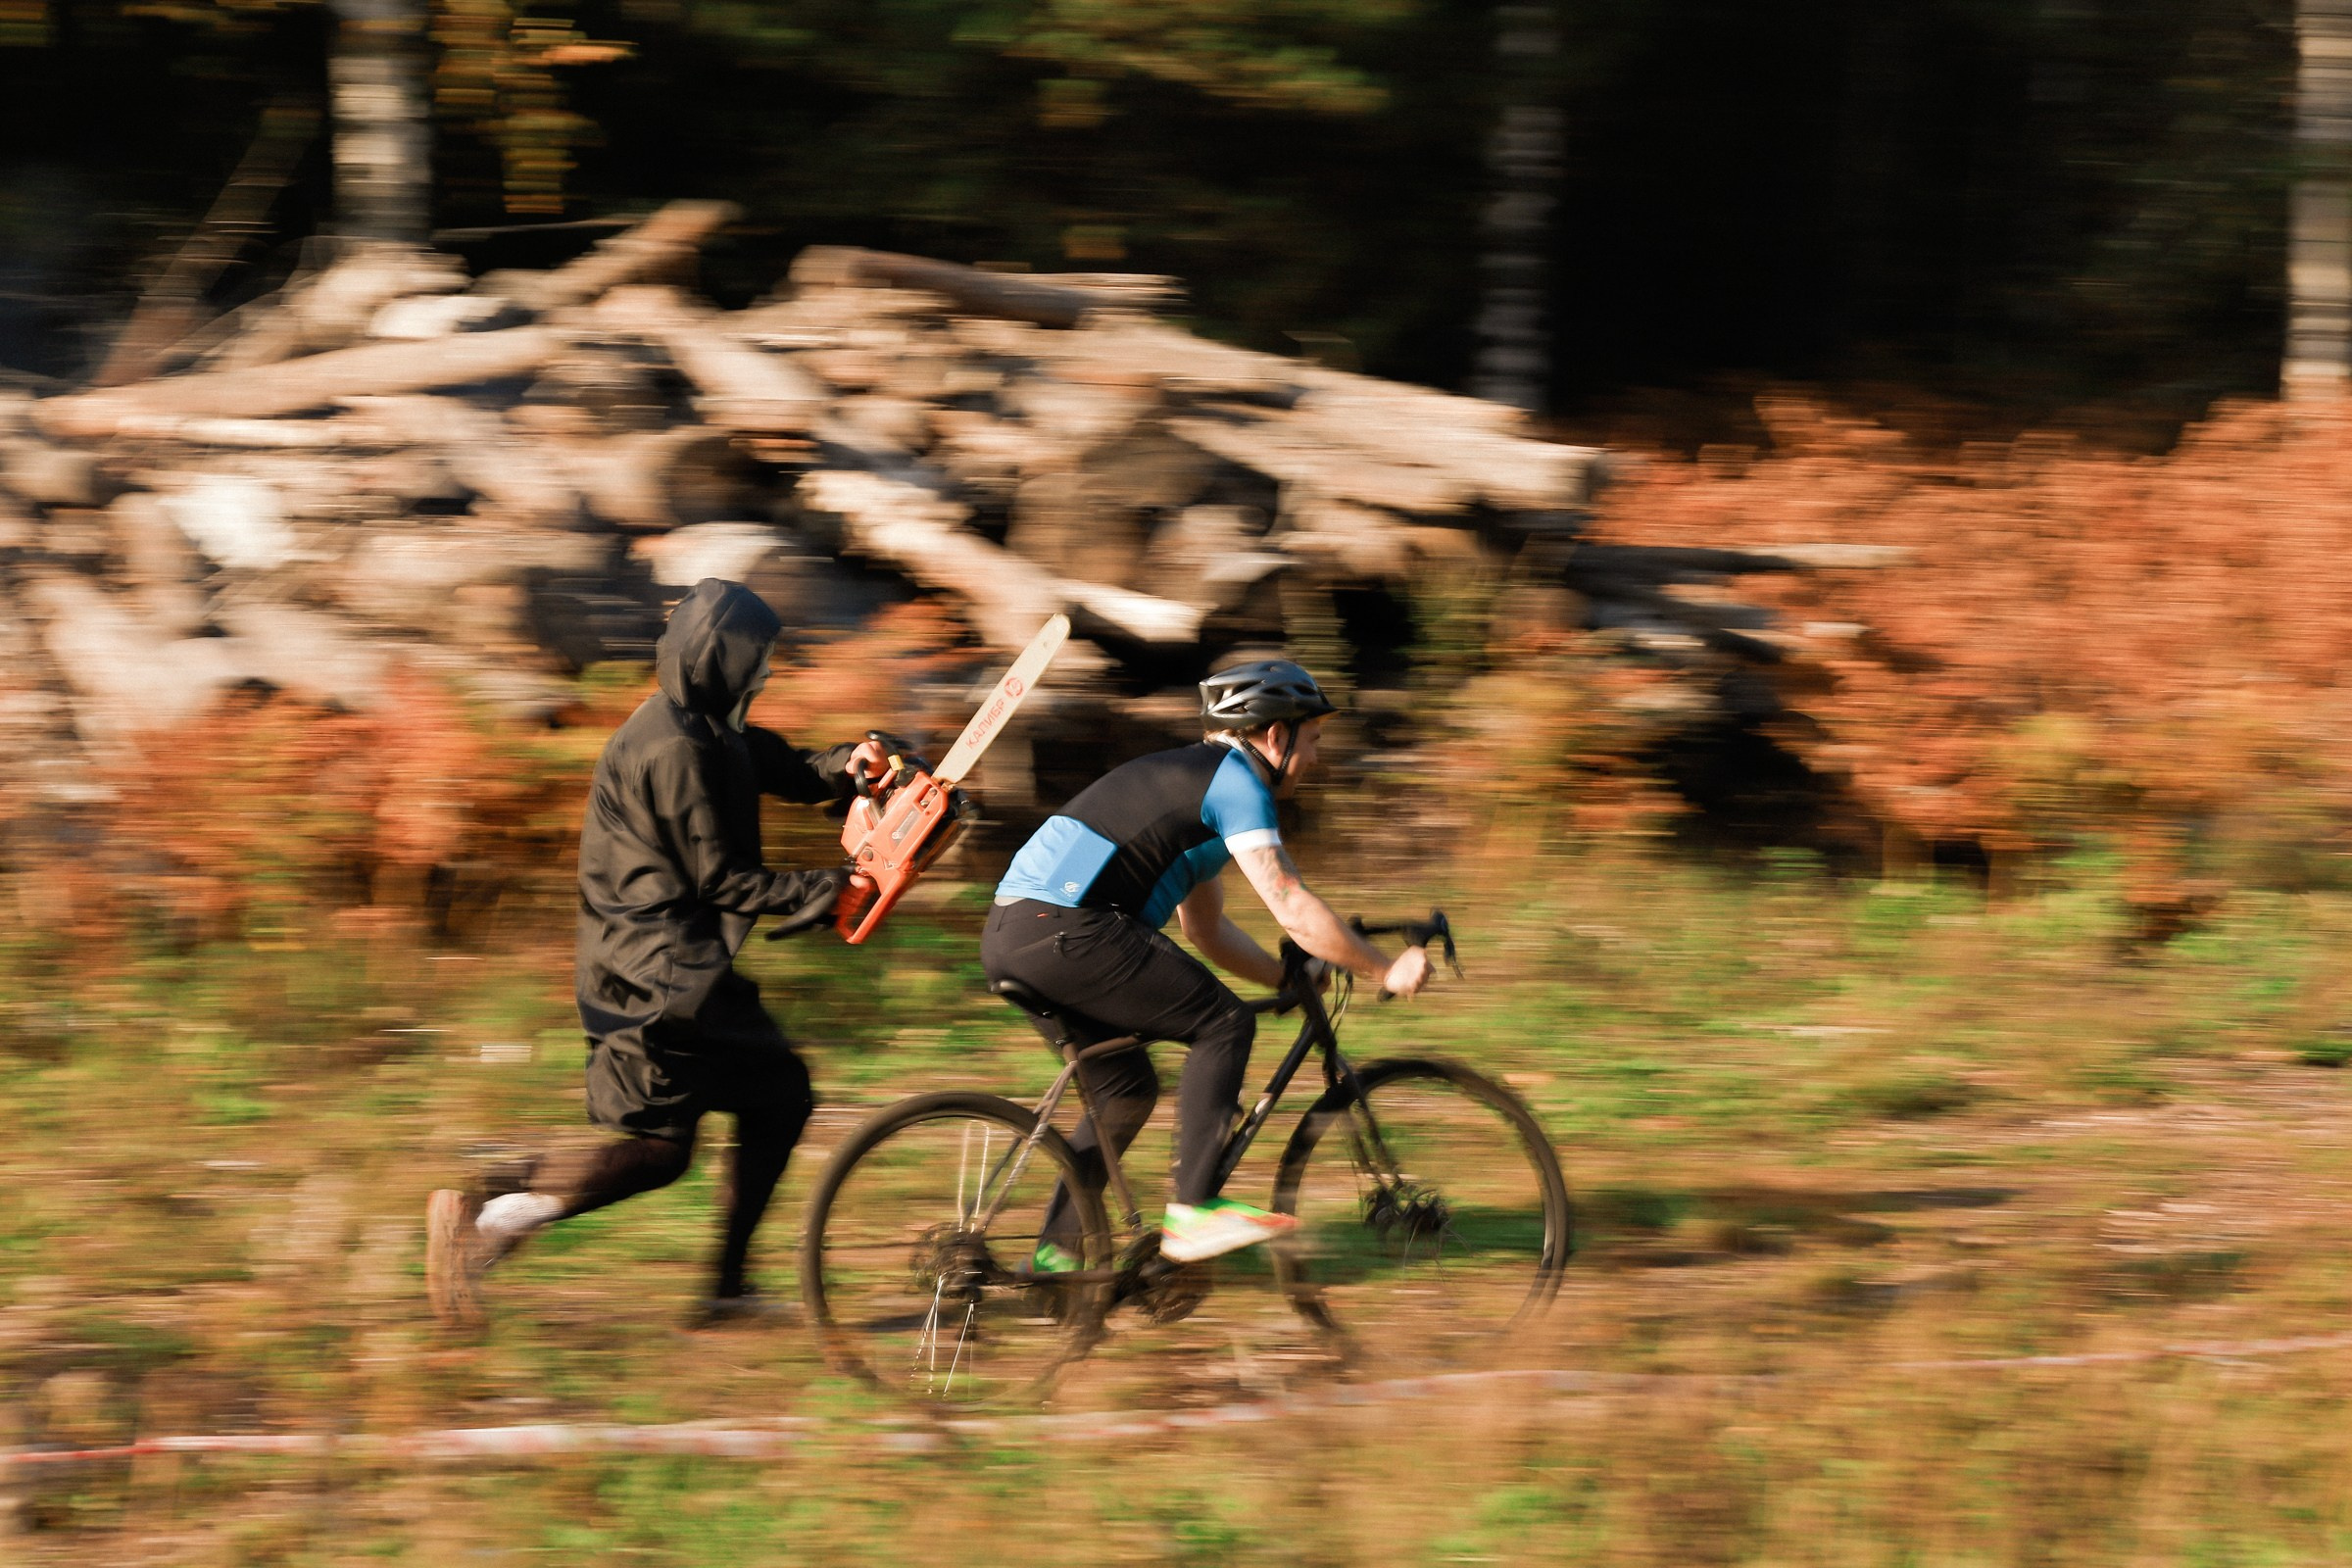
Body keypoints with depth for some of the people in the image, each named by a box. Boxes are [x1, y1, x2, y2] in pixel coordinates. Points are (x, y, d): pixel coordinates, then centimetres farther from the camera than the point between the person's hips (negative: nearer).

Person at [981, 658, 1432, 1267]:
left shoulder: (1195, 777, 27)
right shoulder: (1237, 782, -4)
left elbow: (1205, 928, 34)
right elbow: (1291, 908, -11)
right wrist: (1388, 971, -3)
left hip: (1009, 939, 10)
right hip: (1061, 932, -10)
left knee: (1128, 1089, 19)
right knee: (1224, 1023, -4)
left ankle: (1056, 1251, 19)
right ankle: (1193, 1210, -10)